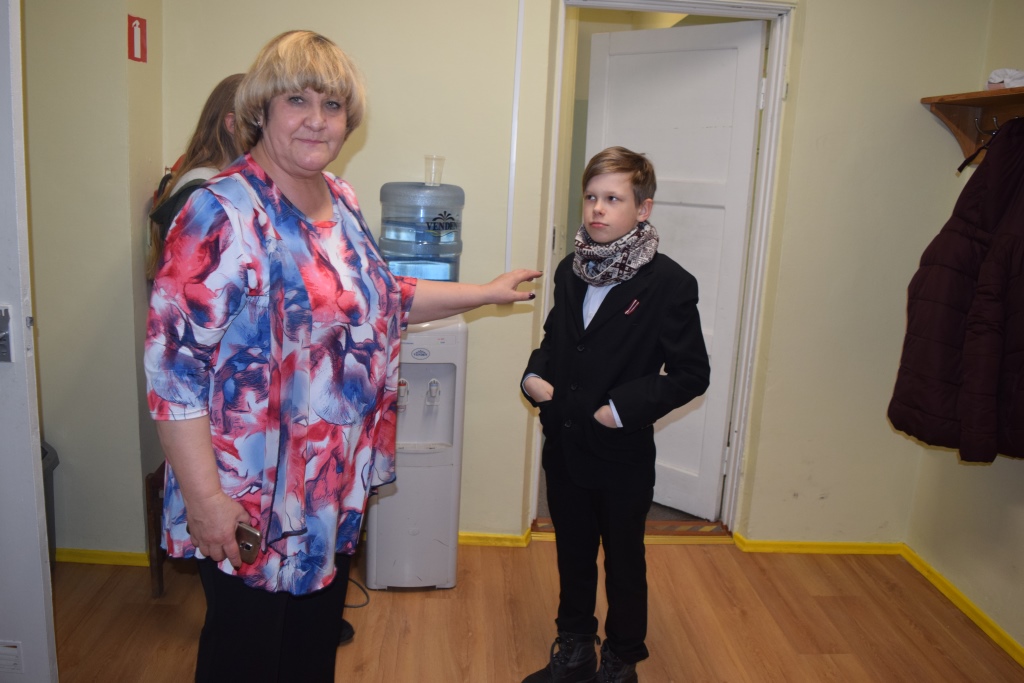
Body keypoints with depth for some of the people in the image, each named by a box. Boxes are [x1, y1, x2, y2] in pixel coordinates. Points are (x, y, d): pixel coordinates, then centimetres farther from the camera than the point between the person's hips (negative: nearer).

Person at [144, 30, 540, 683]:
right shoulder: (224, 213, -20)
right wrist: (204, 498, -22)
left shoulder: (341, 201, 5)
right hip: (252, 507, -7)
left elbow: (380, 298, 18)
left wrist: (485, 291, 18)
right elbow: (174, 363, -22)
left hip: (337, 491, 7)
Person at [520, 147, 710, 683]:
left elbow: (690, 374, -12)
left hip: (622, 456, -5)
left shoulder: (669, 284, -14)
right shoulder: (571, 270, 3)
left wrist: (625, 407, -20)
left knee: (624, 563, 14)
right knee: (573, 556, 20)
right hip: (564, 447, 5)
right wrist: (535, 373, -2)